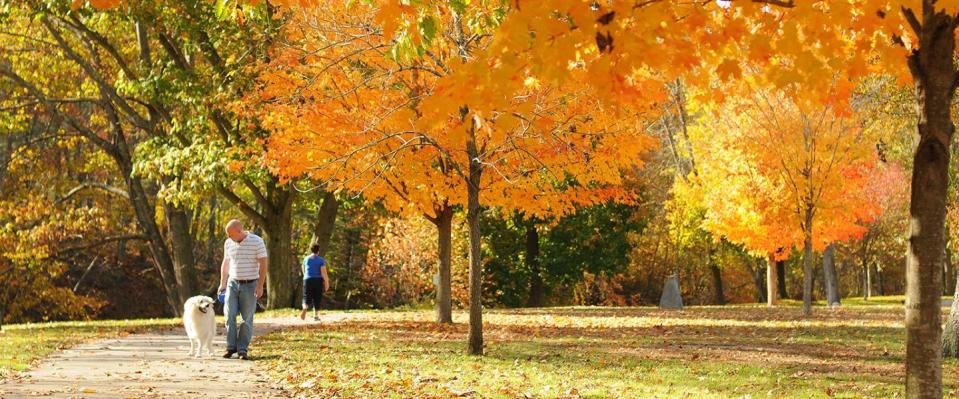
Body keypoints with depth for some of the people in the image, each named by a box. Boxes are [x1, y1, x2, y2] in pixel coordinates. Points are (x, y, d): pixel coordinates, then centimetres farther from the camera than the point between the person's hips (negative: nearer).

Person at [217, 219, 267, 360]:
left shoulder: (256, 241, -10)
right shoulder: (228, 243, 4)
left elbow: (263, 264, -10)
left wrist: (260, 286, -15)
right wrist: (222, 284, 11)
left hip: (250, 285, -3)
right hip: (233, 284, 4)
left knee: (247, 318, -1)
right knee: (230, 315, -7)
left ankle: (243, 350, 4)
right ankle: (231, 347, 0)